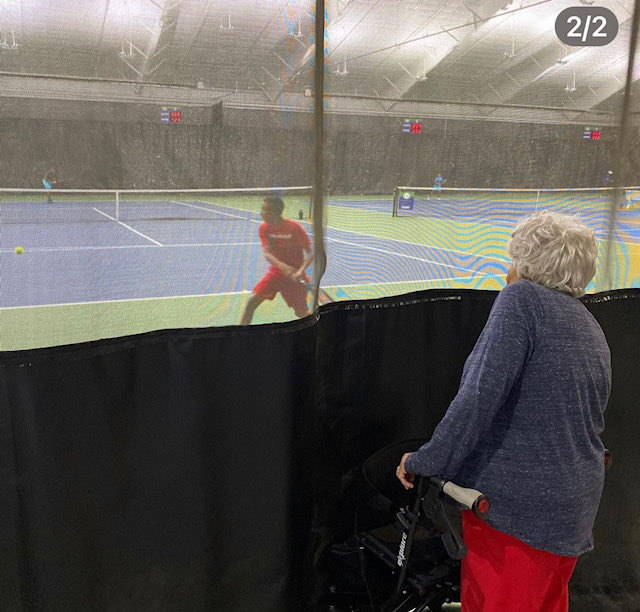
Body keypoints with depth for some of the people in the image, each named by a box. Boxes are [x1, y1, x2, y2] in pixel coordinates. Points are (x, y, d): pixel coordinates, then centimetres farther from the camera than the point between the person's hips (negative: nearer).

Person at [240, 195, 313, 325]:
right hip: (276, 271, 4)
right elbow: (267, 253, -16)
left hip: (294, 275, -4)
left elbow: (310, 253, -15)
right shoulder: (264, 228, -6)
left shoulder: (294, 227, -18)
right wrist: (283, 267, -35)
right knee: (252, 302, -8)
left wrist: (300, 271, -33)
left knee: (301, 313, 3)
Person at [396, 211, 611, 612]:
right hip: (573, 507, 9)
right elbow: (590, 421, 15)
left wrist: (426, 462, -16)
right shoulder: (593, 331, 11)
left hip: (516, 504, -8)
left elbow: (480, 395, -24)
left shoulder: (522, 298, -14)